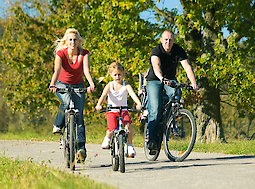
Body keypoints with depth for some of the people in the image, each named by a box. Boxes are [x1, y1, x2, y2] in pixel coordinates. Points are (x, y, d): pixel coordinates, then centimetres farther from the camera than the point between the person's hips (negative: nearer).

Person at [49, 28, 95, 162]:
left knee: (79, 115, -10)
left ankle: (81, 147, -10)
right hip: (62, 85, -1)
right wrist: (52, 85, -51)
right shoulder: (61, 53, -18)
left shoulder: (84, 53, -15)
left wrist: (91, 84, -48)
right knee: (66, 102, -34)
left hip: (78, 86, 1)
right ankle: (58, 125, -11)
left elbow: (86, 70, -30)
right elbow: (57, 70, -32)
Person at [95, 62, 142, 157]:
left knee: (128, 125, -24)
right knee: (112, 129, -21)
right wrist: (99, 105, -40)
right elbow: (103, 95, -19)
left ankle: (130, 146, -4)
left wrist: (138, 103, -41)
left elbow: (132, 94, -22)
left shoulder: (126, 85, -4)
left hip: (123, 110, 1)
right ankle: (107, 138, 15)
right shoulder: (109, 86, -3)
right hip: (112, 111, -1)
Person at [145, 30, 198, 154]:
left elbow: (187, 66, -23)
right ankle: (152, 139, -14)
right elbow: (156, 66, -41)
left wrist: (194, 83, -39)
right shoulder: (156, 51, -21)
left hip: (170, 79, 2)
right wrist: (162, 78, -62)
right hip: (154, 80, -2)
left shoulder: (178, 51, -12)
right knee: (155, 109, -18)